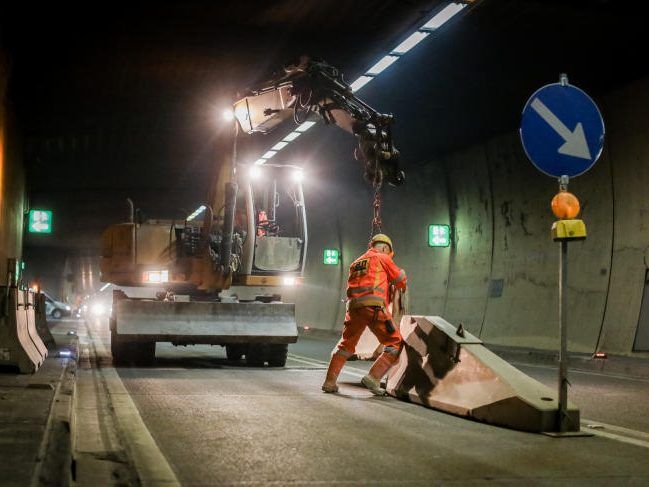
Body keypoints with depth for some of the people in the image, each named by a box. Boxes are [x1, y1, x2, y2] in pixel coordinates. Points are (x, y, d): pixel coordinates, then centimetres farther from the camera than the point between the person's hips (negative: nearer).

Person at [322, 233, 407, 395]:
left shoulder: (356, 263, 27)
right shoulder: (382, 258, 10)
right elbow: (401, 280, 13)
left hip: (353, 307, 6)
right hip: (373, 307, -6)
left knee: (346, 345, 22)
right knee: (395, 344, 0)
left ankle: (330, 382, 20)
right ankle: (373, 378, -11)